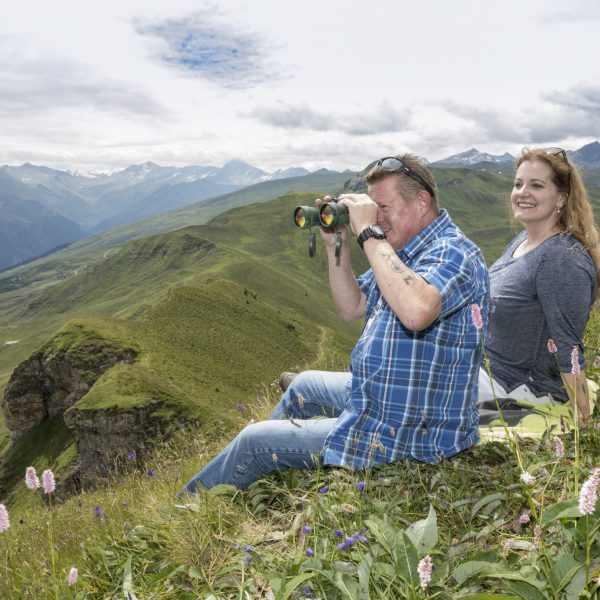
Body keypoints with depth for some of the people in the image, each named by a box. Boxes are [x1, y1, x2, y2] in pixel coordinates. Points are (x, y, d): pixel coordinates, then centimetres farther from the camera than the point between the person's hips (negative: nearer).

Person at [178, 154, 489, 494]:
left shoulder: (452, 252, -23)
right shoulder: (403, 250, 8)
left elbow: (416, 311, -45)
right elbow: (352, 308, 11)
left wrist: (370, 233, -35)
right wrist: (336, 246, -3)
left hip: (405, 436, -10)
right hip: (381, 396, 10)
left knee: (253, 441, -2)